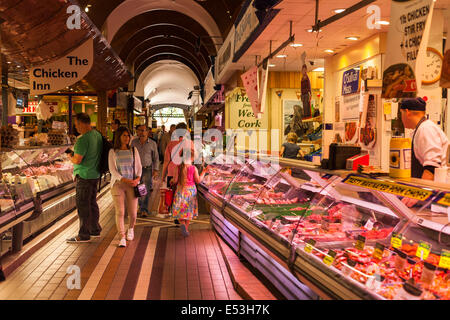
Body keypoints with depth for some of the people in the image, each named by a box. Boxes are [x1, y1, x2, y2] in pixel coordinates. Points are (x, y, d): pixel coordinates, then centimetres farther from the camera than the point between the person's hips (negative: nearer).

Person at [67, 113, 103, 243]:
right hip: (95, 174, 9)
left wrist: (70, 157, -1)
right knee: (92, 203, 18)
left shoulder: (83, 139, -20)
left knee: (82, 205, -1)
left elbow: (77, 160, -22)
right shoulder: (97, 134, 8)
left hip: (84, 176, -9)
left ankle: (83, 235, 5)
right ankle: (95, 230, 27)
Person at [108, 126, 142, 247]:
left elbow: (139, 167, 10)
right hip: (118, 183, -1)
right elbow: (112, 169, -3)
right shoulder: (112, 152, 3)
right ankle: (122, 238, -3)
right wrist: (124, 180, -15)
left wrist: (137, 179, -9)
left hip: (132, 184, 2)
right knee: (120, 212, -9)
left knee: (133, 212, 3)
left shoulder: (134, 150, 9)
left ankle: (131, 229, 33)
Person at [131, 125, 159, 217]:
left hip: (147, 169, -2)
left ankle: (144, 209, -2)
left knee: (146, 190, -7)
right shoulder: (134, 142, 3)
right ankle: (140, 207, 22)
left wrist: (156, 170, -1)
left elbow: (156, 158, 5)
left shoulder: (152, 143, -1)